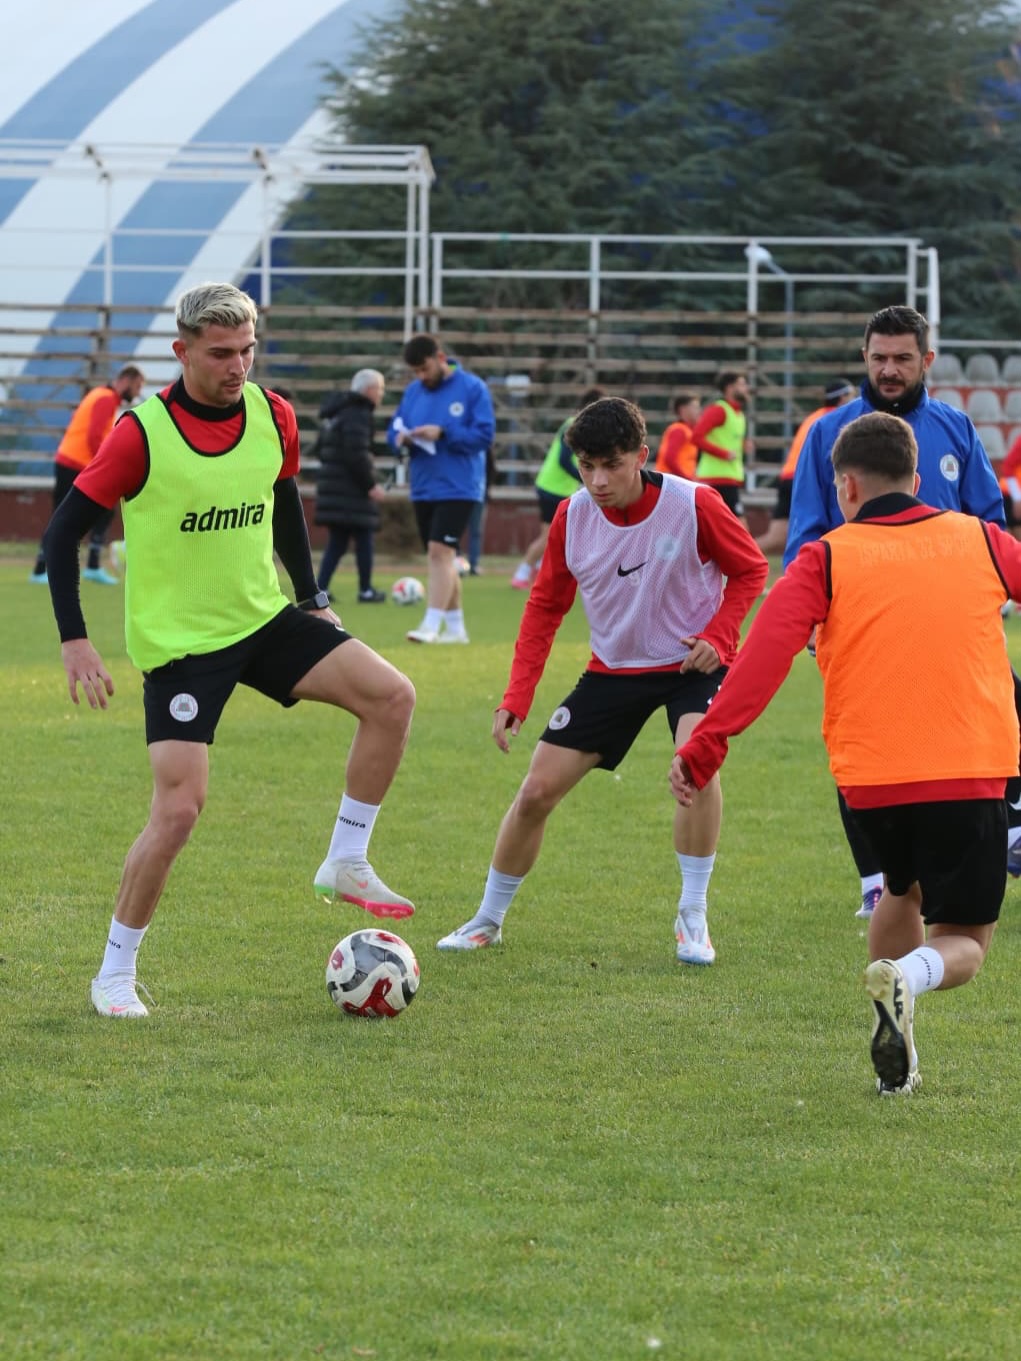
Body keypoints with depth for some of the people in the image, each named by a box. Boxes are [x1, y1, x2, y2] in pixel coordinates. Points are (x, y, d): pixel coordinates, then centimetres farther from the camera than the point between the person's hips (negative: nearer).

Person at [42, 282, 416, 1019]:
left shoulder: (274, 417, -1)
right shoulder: (142, 434, -17)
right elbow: (64, 530, -11)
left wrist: (314, 602, 19)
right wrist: (74, 640, -17)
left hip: (265, 618, 5)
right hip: (178, 640, -5)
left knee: (391, 695, -12)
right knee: (180, 807, -15)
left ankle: (346, 865, 2)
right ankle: (115, 973, 2)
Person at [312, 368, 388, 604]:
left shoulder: (335, 412, 17)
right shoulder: (358, 414, -14)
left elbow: (319, 449, 21)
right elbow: (357, 454, -21)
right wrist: (371, 484, -16)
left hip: (333, 486, 9)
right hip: (352, 490, -9)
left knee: (337, 541, 10)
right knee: (363, 539, 2)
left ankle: (320, 587, 1)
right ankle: (366, 590, 7)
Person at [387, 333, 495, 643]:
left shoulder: (472, 388, -6)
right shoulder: (413, 391, 10)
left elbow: (484, 434, -11)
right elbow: (394, 431, 13)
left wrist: (443, 433, -21)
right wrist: (401, 440, -11)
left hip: (458, 487, -6)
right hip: (423, 488, 6)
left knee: (440, 551, -18)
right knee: (442, 558, 10)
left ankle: (431, 625, -20)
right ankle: (455, 627, 18)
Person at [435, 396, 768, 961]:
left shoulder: (694, 505, -22)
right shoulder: (572, 517, -11)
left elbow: (750, 569, -6)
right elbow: (545, 604, 2)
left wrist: (716, 636, -22)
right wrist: (517, 696, -6)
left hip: (692, 663, -4)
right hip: (613, 668, 4)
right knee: (536, 791, -2)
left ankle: (692, 918, -15)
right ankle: (487, 920, 19)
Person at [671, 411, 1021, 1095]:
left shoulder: (825, 560, 0)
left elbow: (766, 651, -12)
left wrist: (704, 746, -14)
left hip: (870, 775, 1)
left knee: (901, 889, 30)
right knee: (963, 941, 8)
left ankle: (895, 1061, 23)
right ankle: (909, 977, -26)